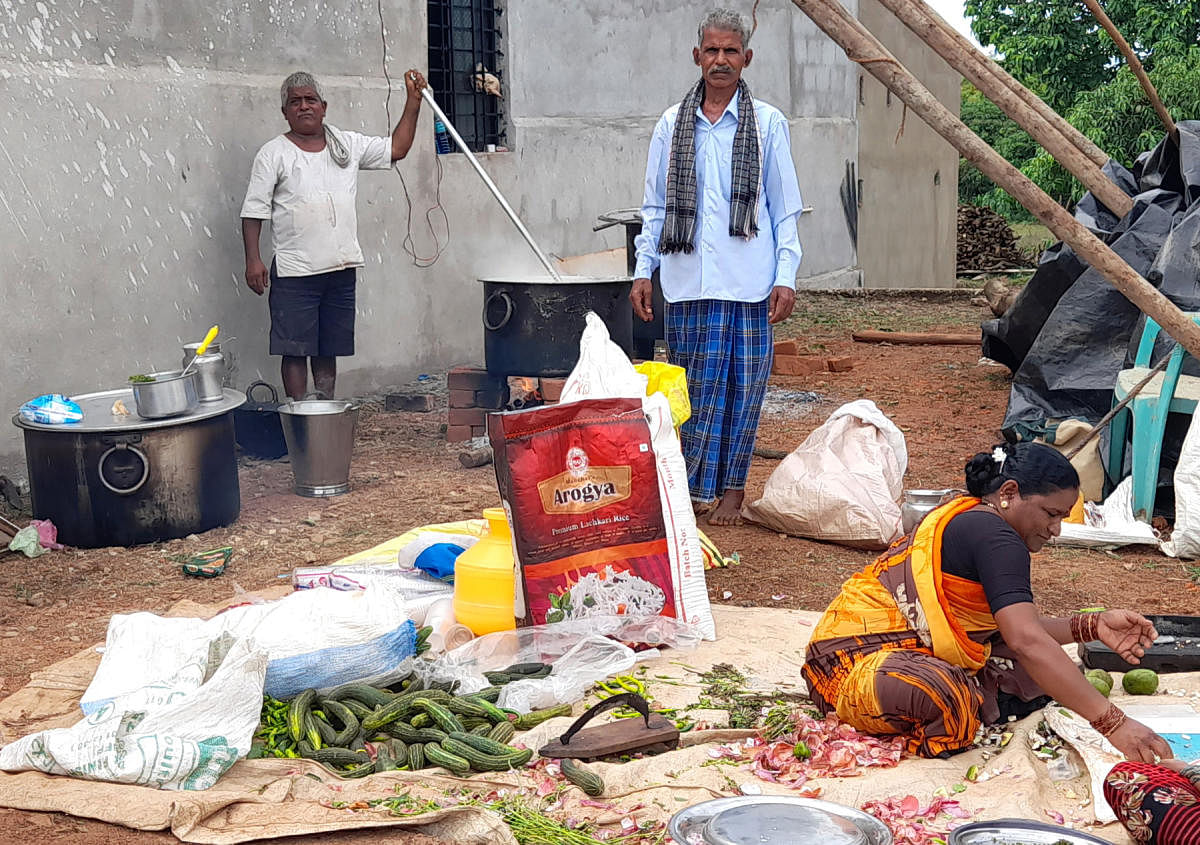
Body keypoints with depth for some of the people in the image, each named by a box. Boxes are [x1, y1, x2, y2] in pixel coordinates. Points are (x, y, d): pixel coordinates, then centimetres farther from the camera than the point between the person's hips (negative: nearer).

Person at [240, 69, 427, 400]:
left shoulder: (347, 144, 12)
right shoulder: (274, 153, -1)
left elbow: (396, 149, 16)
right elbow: (254, 211, -4)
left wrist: (413, 101, 9)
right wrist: (253, 260, -13)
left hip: (341, 269, 5)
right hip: (294, 272, -4)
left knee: (329, 348, 12)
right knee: (295, 349, -4)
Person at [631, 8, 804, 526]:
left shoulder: (768, 124, 5)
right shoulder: (672, 125, 9)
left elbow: (786, 209, 6)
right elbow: (655, 206, 13)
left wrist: (786, 277, -2)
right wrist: (643, 271, 6)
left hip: (749, 281, -1)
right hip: (687, 281, 1)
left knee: (743, 384, 3)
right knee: (697, 386, 2)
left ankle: (732, 487, 15)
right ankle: (694, 488, 11)